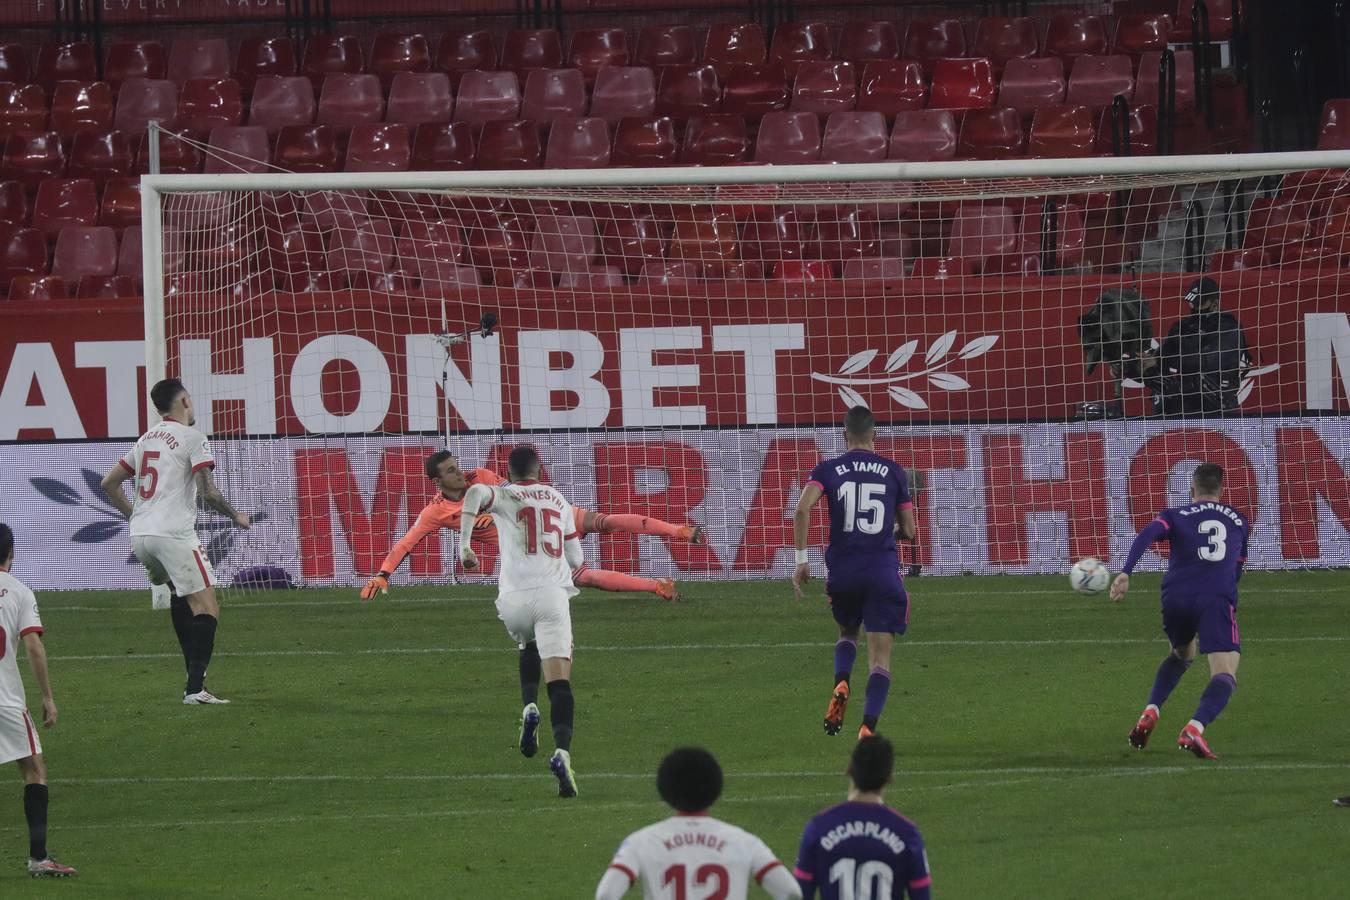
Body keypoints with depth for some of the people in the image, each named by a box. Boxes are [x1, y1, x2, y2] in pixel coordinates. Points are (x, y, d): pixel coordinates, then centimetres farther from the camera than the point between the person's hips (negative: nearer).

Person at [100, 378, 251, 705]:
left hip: (140, 536, 8)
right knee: (206, 609, -8)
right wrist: (235, 516, 5)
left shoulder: (146, 439, 18)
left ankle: (195, 673, 24)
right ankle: (195, 689, -21)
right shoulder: (192, 437, -4)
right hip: (174, 534, -8)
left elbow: (109, 484, 24)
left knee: (178, 592, 29)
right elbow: (208, 492, -11)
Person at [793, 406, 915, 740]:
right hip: (883, 570, -1)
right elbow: (909, 531, 8)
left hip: (843, 571, 1)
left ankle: (841, 684, 0)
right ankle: (868, 727, -17)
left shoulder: (828, 470, 4)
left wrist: (801, 559, -8)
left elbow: (802, 508, -13)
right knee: (880, 658, 1)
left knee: (847, 632, 29)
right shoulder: (893, 471, 6)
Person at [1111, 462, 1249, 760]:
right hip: (1218, 600, -2)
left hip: (1176, 599, 2)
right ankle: (1195, 729, -37)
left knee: (1181, 655, 32)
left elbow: (1147, 535, -5)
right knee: (1225, 676, -9)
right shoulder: (1239, 522, 22)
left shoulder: (1175, 515, 16)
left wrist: (1125, 573, -15)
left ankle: (1150, 712, 13)